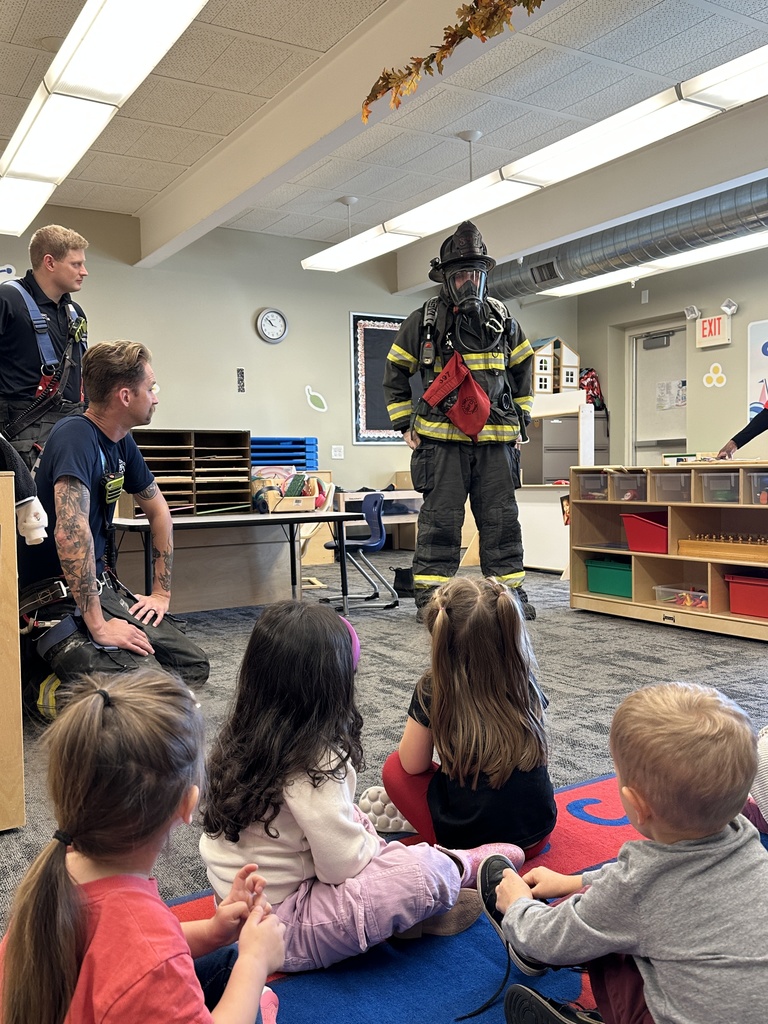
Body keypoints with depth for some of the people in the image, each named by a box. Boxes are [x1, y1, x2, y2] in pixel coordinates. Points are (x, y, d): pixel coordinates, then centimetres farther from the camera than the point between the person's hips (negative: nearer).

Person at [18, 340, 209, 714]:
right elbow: (71, 532, -32)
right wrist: (98, 626, -31)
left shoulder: (122, 442, 7)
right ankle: (44, 683, 0)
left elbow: (158, 510, 19)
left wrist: (162, 592, 13)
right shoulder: (76, 437, -20)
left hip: (102, 586, 9)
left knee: (193, 667, 0)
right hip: (54, 598, -9)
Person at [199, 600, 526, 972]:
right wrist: (372, 843, -1)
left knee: (357, 819, 21)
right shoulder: (313, 764, -26)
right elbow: (343, 865, -19)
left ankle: (409, 907, 16)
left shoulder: (239, 738, -2)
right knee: (425, 872, -17)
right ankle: (463, 866, 15)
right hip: (282, 934, -9)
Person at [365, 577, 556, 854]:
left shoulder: (433, 690, -15)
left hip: (469, 838, -4)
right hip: (538, 832, 5)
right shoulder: (524, 682, -4)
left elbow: (413, 765, -5)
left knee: (394, 766, 13)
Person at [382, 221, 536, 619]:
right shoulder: (423, 321, 1)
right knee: (440, 519, -1)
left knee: (502, 519, 8)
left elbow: (523, 366, 23)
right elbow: (395, 372, 10)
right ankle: (429, 595, 7)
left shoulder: (502, 319, 9)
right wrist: (405, 423, 4)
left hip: (495, 439, 3)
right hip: (442, 439, -3)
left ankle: (510, 590, 19)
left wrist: (520, 416, 17)